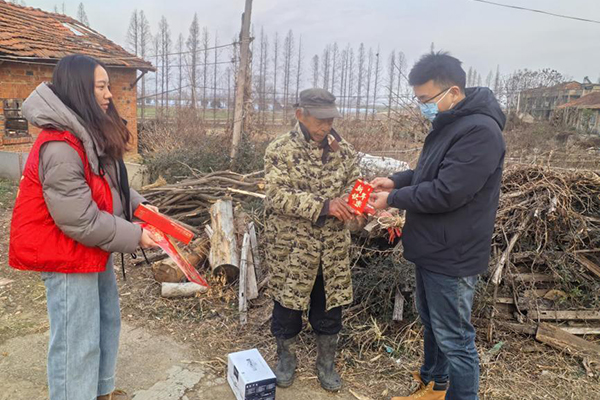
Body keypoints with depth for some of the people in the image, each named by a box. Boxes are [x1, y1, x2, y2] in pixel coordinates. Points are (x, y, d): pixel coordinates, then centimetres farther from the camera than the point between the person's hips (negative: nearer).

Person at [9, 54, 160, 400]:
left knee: (107, 320, 23)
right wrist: (134, 236, -19)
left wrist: (139, 205, -3)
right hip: (68, 254, -10)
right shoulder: (60, 147, -28)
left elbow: (111, 183, 13)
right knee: (77, 343, 4)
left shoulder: (92, 133, 2)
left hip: (94, 248, 10)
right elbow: (81, 221, -27)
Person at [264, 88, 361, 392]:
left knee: (330, 304, 14)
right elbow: (278, 196, -18)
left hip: (333, 244, 4)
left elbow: (353, 185, 8)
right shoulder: (280, 149, -10)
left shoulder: (343, 149, 3)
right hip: (290, 244, -3)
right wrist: (323, 205, -28)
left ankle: (326, 363, 35)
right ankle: (285, 358, 37)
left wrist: (349, 206, -16)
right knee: (287, 302, 12)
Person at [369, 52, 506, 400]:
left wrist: (393, 199, -14)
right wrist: (397, 181, 4)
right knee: (432, 324, 24)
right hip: (433, 249, 10)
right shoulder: (449, 124, 9)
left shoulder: (480, 131, -23)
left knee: (455, 339, 4)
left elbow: (445, 192, -27)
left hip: (453, 257, -10)